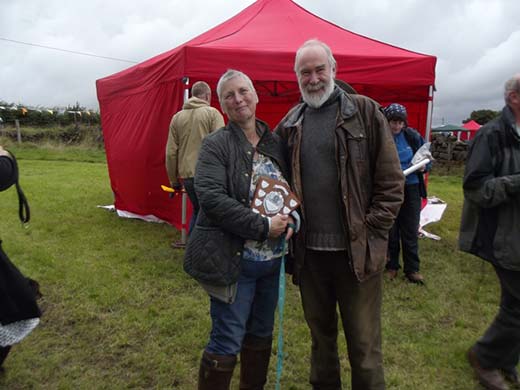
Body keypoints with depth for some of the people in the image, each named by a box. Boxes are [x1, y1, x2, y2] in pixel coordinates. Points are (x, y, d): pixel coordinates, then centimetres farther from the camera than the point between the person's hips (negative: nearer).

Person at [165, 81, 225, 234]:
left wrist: (174, 180, 17)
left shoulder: (177, 117, 12)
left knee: (197, 210, 23)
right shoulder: (213, 113, -1)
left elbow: (171, 153, 10)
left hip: (186, 175, 5)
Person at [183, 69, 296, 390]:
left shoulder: (275, 143, 9)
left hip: (273, 258, 6)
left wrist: (291, 220, -7)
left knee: (261, 334, 20)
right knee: (227, 342, 4)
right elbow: (211, 197, -21)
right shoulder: (216, 145, -8)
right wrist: (262, 226, -22)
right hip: (234, 260, -6)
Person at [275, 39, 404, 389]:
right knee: (321, 335, 20)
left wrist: (373, 233, -9)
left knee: (364, 345, 8)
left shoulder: (365, 112, -2)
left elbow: (391, 181, -5)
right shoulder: (289, 125, 8)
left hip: (357, 251, -3)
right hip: (309, 250, 4)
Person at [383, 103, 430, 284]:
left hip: (411, 188, 2)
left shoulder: (412, 136, -1)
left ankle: (412, 269, 21)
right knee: (390, 230, 9)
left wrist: (424, 166, -10)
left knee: (410, 231, 8)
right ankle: (392, 266, 26)